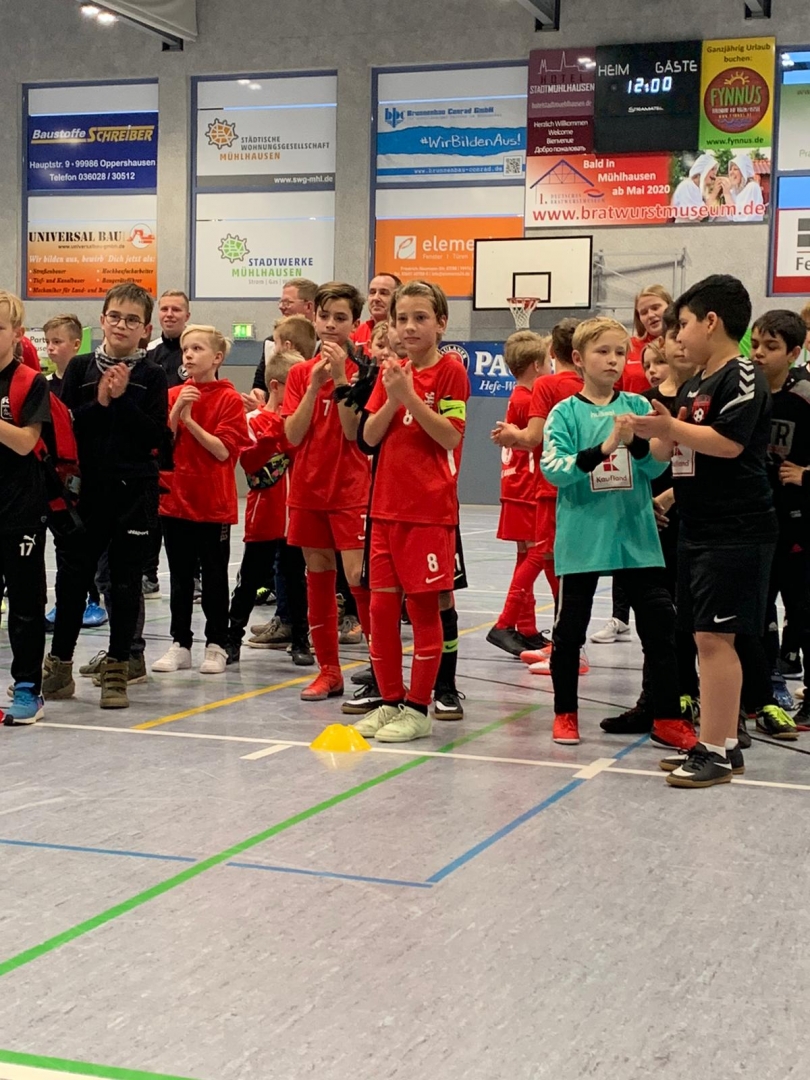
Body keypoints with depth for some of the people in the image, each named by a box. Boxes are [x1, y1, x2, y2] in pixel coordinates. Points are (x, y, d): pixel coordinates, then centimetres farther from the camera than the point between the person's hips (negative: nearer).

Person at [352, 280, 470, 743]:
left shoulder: (451, 372, -5)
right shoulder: (391, 372, 11)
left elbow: (451, 435, -14)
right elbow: (370, 436, 6)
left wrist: (410, 396, -20)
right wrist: (391, 400, -10)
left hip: (430, 507, -6)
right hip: (387, 504, 6)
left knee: (423, 604, 0)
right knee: (382, 604, 6)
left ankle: (418, 708, 8)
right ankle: (390, 700, 18)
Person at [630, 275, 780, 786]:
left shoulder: (742, 377, -11)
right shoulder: (694, 384, 17)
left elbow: (729, 442, -23)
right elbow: (671, 451, 17)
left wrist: (672, 428, -22)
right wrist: (654, 436, -3)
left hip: (736, 531, -9)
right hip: (699, 529, 9)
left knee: (715, 637, -10)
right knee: (711, 639, 12)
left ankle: (715, 751, -6)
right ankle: (725, 743, 20)